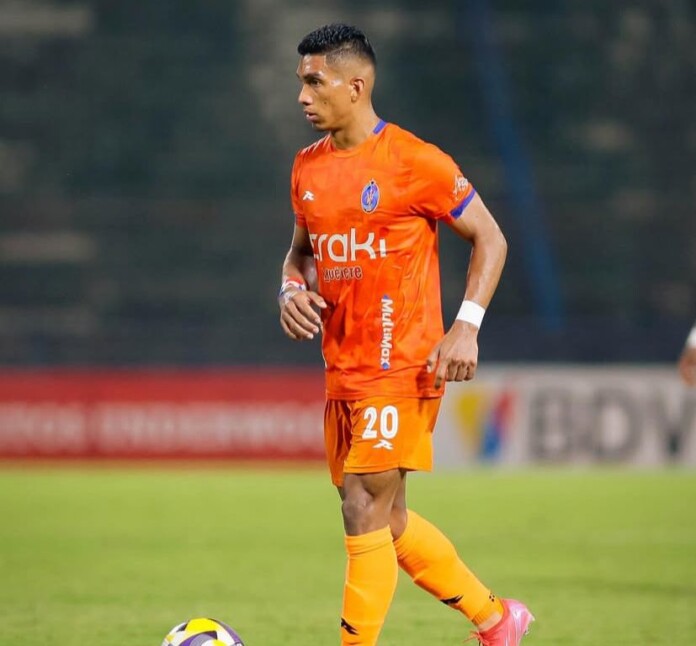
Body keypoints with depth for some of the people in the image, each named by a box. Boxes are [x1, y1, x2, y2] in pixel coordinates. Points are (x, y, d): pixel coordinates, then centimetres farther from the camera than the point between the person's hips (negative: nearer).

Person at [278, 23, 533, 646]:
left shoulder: (415, 162, -10)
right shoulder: (308, 167, 10)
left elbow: (490, 239, -4)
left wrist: (467, 327, -14)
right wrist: (291, 289, 1)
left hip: (400, 368, -8)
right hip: (342, 371, 8)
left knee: (365, 512, -12)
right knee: (385, 519, 12)